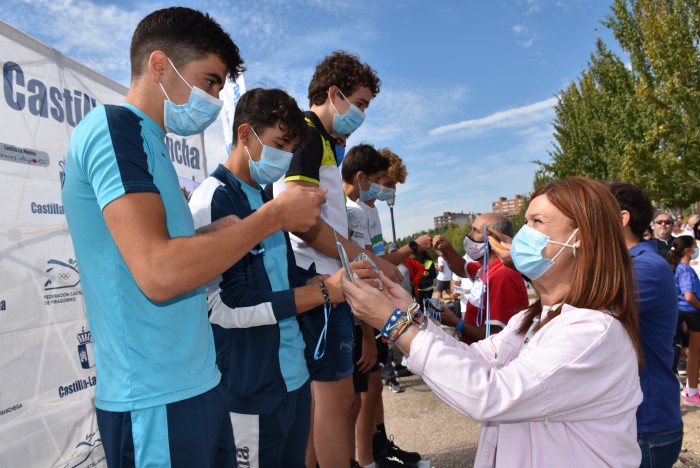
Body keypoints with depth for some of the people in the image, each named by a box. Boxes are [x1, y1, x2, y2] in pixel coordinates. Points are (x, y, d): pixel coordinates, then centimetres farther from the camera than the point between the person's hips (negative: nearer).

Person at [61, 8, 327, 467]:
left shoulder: (140, 139, 13)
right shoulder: (113, 126, -14)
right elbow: (159, 274, -26)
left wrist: (220, 233, 6)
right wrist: (274, 215, -17)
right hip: (158, 400, -8)